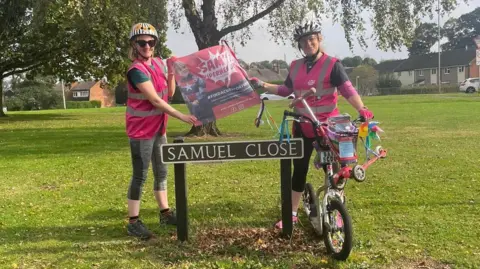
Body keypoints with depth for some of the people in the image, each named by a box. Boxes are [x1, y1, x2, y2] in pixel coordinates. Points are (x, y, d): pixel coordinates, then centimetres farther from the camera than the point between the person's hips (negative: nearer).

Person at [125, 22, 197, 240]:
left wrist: (172, 72, -4)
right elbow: (155, 101, -23)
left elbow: (169, 93, 8)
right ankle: (133, 222, 9)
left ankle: (165, 213, 28)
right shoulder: (136, 70, -19)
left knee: (161, 171, 15)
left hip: (158, 127, 8)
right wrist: (182, 117, -22)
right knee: (140, 175, -2)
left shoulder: (158, 63, 6)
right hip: (141, 129, -8)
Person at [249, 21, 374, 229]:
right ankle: (292, 214, 21)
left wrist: (361, 109, -33)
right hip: (302, 127, 5)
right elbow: (286, 90, 19)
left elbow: (348, 90, -16)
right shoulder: (295, 66, 7)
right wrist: (262, 85, 11)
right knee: (299, 169, 10)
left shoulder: (332, 64, -8)